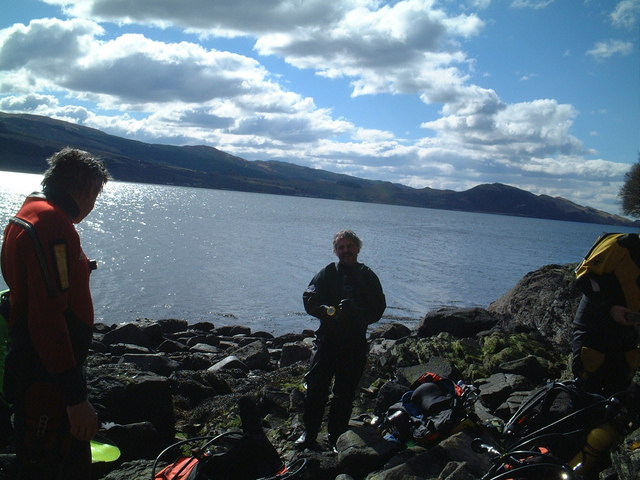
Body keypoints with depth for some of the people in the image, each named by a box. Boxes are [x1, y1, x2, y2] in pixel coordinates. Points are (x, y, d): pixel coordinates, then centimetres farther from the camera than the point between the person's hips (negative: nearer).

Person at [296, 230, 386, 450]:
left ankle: (337, 437, 21)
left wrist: (359, 315, -14)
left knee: (345, 392, 8)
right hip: (327, 338, 0)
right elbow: (309, 300, 1)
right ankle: (309, 433, 11)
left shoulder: (368, 276, 9)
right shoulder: (327, 273, 7)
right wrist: (328, 311, -18)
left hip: (355, 343, 1)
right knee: (316, 386, -4)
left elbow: (378, 308, 5)